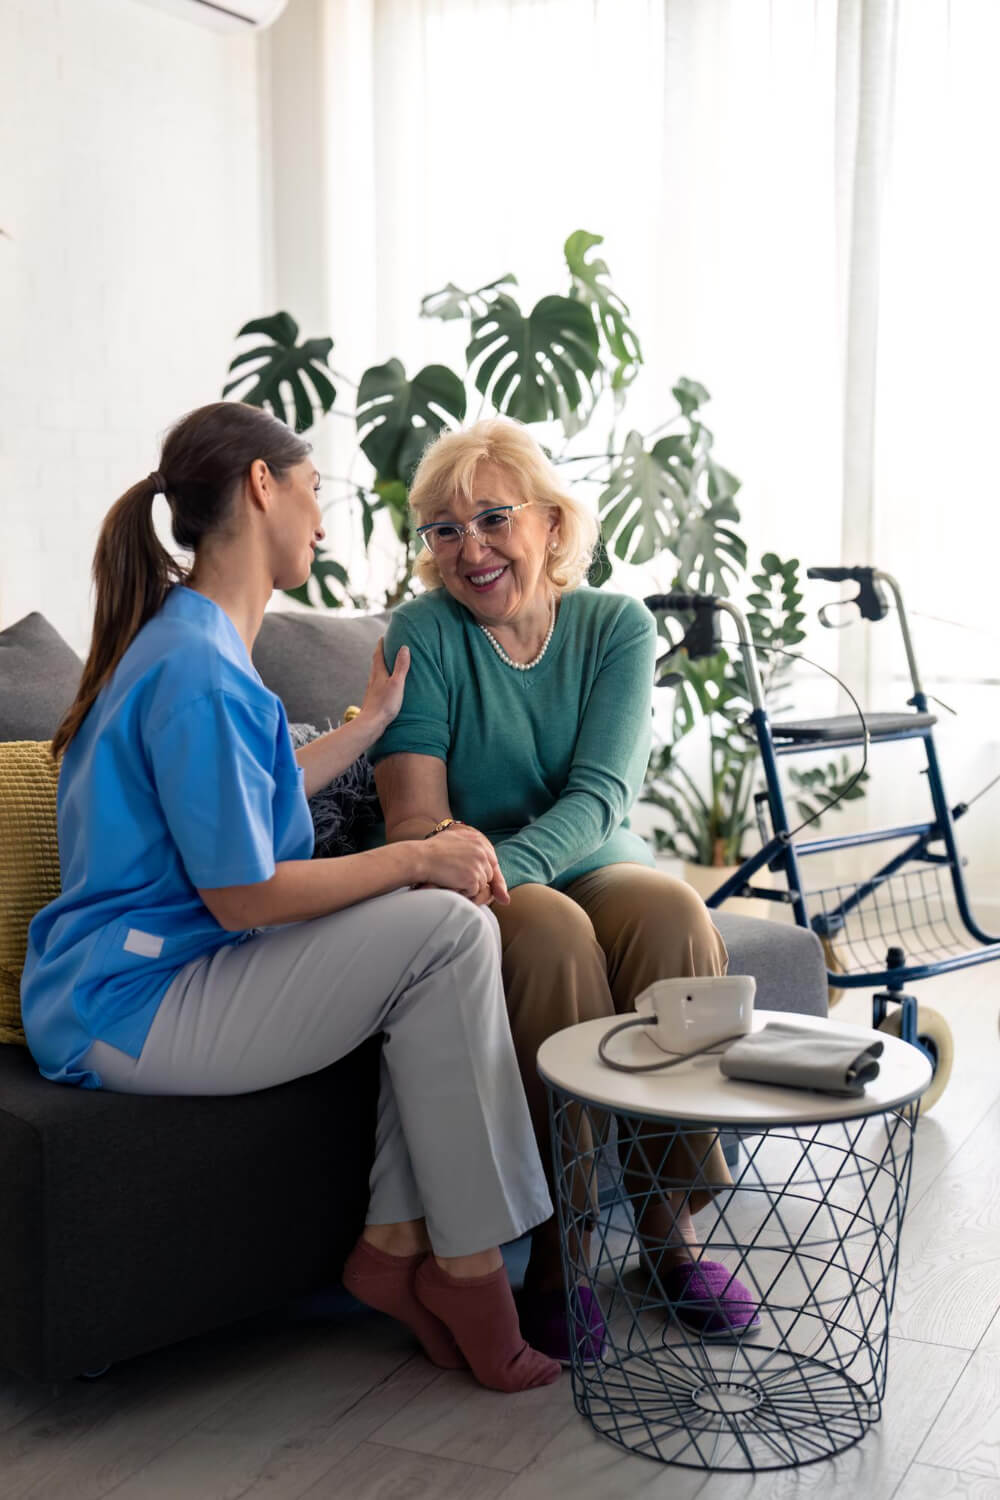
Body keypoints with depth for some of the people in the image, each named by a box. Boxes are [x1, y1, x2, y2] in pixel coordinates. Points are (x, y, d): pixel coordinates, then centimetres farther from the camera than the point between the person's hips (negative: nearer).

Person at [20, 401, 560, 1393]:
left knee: (448, 918, 0)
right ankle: (468, 1268, -9)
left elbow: (243, 801, 22)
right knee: (445, 933, -19)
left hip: (148, 974, 10)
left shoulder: (184, 640, 14)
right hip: (130, 1010, -10)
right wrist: (418, 857, -13)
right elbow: (244, 896, -20)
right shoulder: (199, 669, -20)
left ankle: (397, 1243, 1)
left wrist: (372, 720, 30)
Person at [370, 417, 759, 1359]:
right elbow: (415, 815, -13)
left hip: (593, 865, 2)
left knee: (670, 911, -31)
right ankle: (558, 1251, -25)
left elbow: (601, 796, -14)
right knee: (551, 930, -35)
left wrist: (506, 863, -33)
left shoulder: (617, 626, 1)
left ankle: (670, 1228, -19)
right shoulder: (422, 634, -4)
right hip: (489, 897, -2)